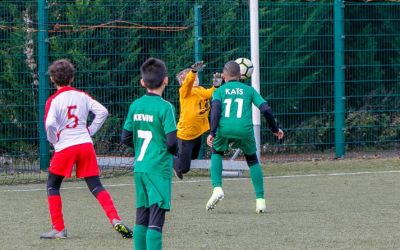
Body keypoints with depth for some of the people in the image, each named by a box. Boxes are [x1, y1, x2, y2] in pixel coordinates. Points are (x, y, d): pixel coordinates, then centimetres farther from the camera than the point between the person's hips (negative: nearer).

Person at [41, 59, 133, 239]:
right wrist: (90, 131, 10)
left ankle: (58, 229, 6)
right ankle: (115, 220, -12)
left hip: (65, 147, -3)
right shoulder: (81, 96, 7)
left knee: (52, 186, 13)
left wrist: (54, 141, -1)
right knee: (95, 186, 6)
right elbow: (102, 112, 1)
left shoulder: (54, 100, -5)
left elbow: (50, 124, -19)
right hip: (86, 144, 3)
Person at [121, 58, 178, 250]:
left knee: (141, 220, 13)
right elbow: (171, 141, -17)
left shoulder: (135, 106, 5)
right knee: (155, 221, -7)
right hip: (159, 169, -6)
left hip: (139, 168, 6)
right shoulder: (165, 107, -13)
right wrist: (175, 151, 5)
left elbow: (125, 138, 8)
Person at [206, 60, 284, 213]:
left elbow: (215, 109, -1)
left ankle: (217, 188, 8)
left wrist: (212, 132, -9)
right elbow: (265, 110, 12)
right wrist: (275, 129, 25)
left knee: (216, 153, 30)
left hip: (224, 129, 0)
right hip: (245, 129, 0)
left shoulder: (219, 91, 19)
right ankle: (260, 200, 16)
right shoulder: (249, 90, 22)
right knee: (252, 160, 24)